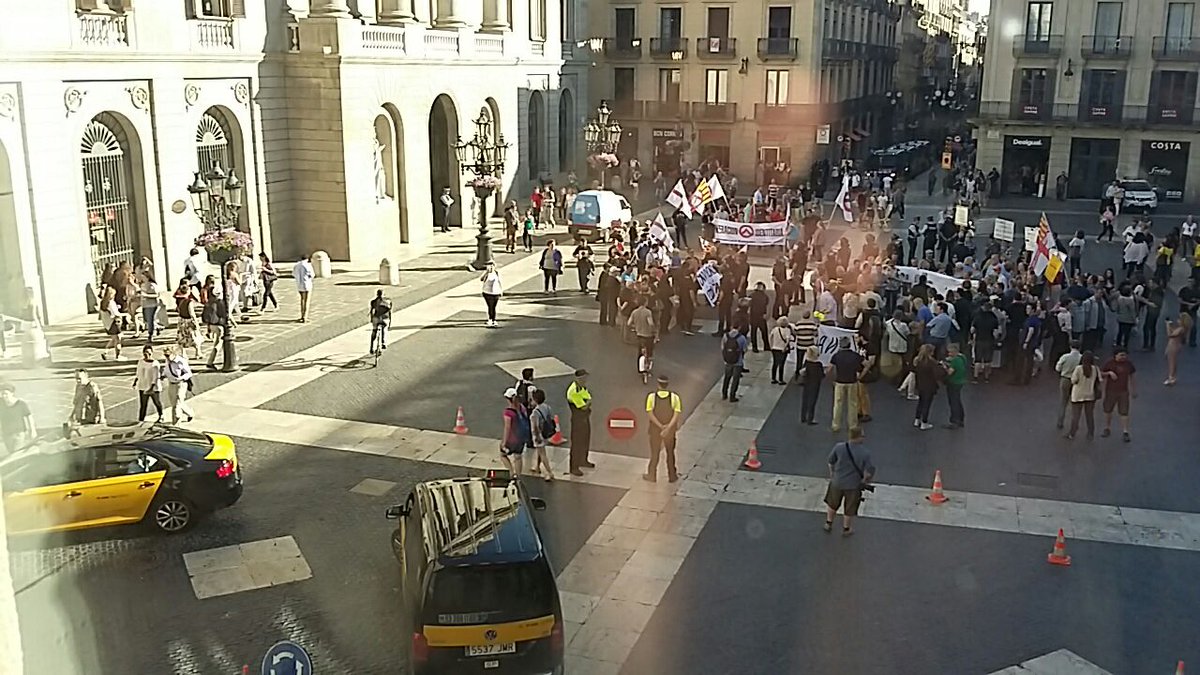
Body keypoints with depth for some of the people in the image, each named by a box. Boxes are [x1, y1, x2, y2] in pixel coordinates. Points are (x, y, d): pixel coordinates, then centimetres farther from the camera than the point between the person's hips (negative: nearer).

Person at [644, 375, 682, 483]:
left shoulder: (651, 397, -13)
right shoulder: (675, 397, -12)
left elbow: (650, 414, -19)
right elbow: (676, 415, -19)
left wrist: (661, 426, -18)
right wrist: (668, 428, -22)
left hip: (655, 430, 0)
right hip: (670, 431, 0)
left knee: (654, 453, 16)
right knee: (670, 453, 17)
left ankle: (652, 475, 27)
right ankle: (672, 476, 26)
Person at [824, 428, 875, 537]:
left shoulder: (839, 447, -18)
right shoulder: (865, 453, -23)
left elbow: (831, 462, -3)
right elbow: (869, 472, -18)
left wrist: (832, 473, 17)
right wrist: (864, 480, 4)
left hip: (837, 482, 2)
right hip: (854, 485, -2)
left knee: (832, 503, 27)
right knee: (849, 509, 21)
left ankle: (829, 524, 43)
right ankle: (846, 529, 38)